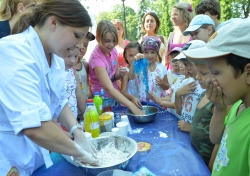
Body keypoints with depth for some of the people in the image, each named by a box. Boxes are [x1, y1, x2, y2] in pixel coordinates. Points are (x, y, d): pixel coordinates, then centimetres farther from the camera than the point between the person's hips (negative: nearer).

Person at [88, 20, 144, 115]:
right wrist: (132, 106, -42)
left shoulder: (113, 50, -3)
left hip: (114, 97, 5)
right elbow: (109, 88, -33)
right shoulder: (96, 57, -23)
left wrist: (120, 73, -14)